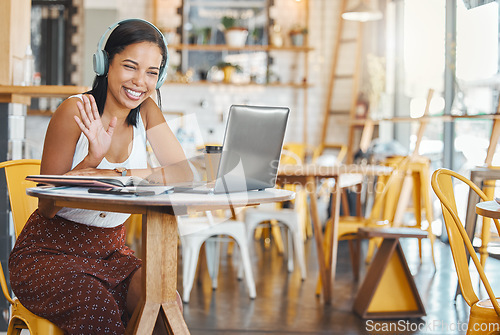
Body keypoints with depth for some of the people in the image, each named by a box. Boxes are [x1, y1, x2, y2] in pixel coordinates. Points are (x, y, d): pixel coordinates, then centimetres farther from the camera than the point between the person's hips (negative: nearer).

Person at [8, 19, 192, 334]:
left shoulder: (146, 111, 0)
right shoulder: (76, 110, -14)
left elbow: (185, 174, -13)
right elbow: (47, 205, -14)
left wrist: (119, 175, -27)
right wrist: (92, 159, -30)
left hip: (110, 251, 4)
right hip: (49, 251, -4)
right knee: (97, 306, -33)